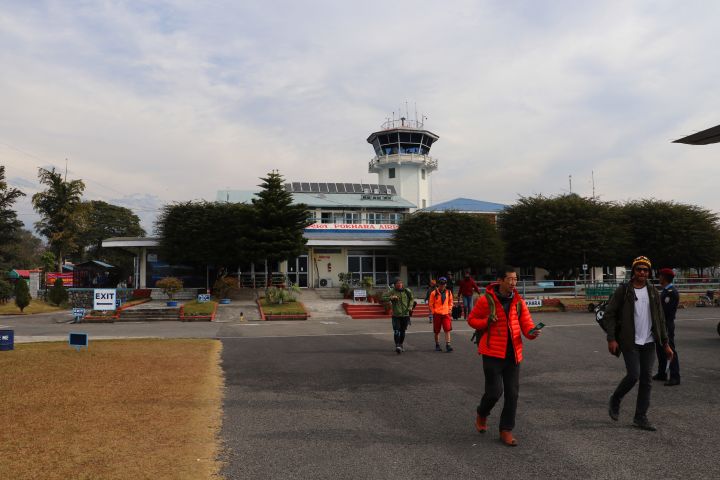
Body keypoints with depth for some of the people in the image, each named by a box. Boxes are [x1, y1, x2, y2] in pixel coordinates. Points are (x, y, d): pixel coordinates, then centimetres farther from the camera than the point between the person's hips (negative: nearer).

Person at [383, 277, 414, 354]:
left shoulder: (407, 291, 4)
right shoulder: (392, 292, -3)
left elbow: (411, 299, 21)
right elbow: (383, 298, -3)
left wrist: (410, 306, 5)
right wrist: (390, 298, -19)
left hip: (405, 315, 3)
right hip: (396, 315, -3)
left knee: (402, 331, 13)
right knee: (396, 331, -16)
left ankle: (401, 345, 30)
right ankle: (397, 346, -18)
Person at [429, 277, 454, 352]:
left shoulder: (449, 292, 5)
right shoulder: (434, 293, -5)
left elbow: (451, 302, 18)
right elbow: (431, 304, 1)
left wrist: (449, 309, 9)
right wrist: (433, 312, -3)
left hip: (446, 314, 2)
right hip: (437, 314, -2)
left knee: (447, 330, -8)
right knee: (437, 331, 8)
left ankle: (448, 345, -7)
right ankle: (437, 345, 21)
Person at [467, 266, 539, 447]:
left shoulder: (518, 302, 3)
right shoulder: (486, 300, -8)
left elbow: (527, 324, 2)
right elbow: (472, 319, 2)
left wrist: (532, 332, -21)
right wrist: (487, 321, -17)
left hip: (513, 353, 4)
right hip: (493, 353, -4)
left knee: (512, 393, 6)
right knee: (495, 391, -5)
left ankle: (506, 431, 20)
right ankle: (482, 415, 27)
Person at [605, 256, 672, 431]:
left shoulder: (653, 293, 9)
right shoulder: (623, 291, -5)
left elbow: (660, 319, 13)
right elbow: (609, 314, -7)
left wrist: (665, 344, 10)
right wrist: (611, 339, -15)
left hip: (648, 343, 5)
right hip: (630, 342, -5)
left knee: (647, 379, 4)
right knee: (633, 375, -13)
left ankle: (640, 417, 14)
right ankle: (615, 400, 14)